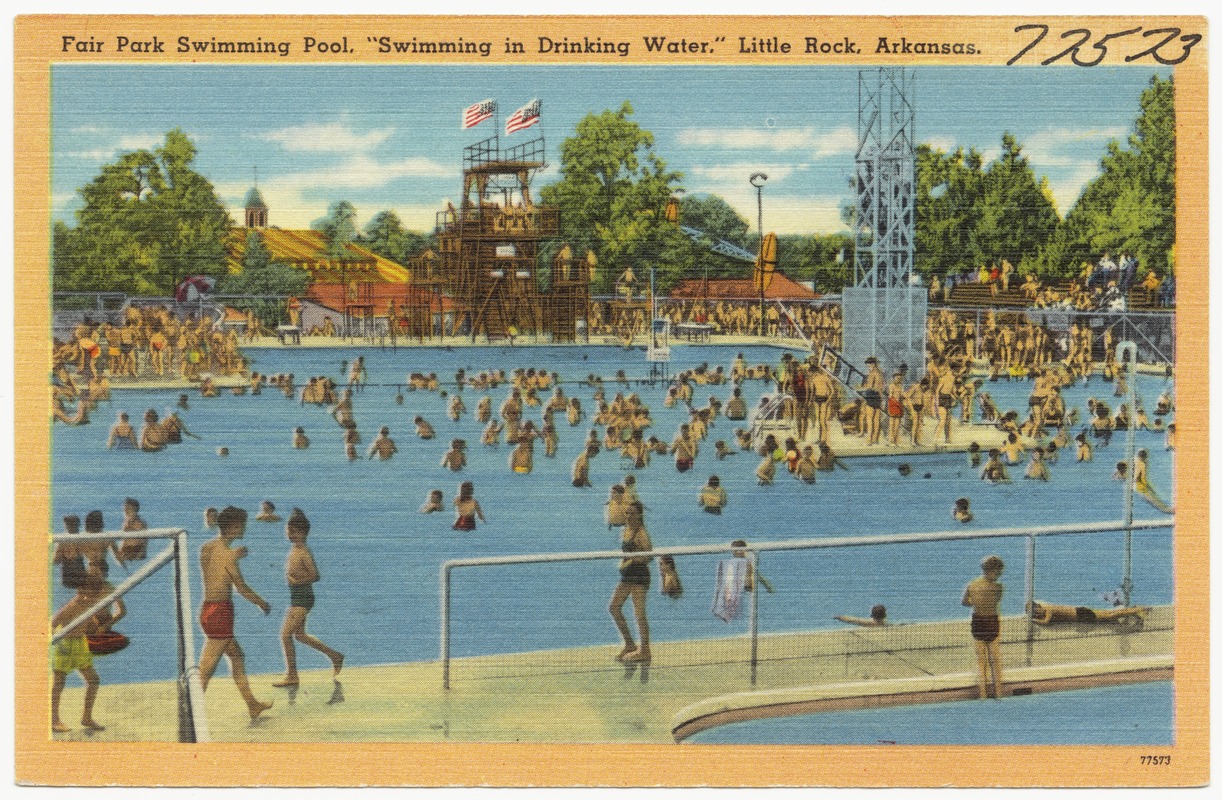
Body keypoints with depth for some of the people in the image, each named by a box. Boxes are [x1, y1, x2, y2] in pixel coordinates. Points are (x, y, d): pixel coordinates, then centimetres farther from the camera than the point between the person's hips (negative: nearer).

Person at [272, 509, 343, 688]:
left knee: (285, 634, -9)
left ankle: (292, 676, 0)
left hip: (302, 597, -10)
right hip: (295, 597, 10)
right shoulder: (293, 549, 10)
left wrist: (297, 580, -23)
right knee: (299, 635, 20)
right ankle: (334, 655, 31)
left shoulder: (304, 553, -17)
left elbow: (316, 576, -18)